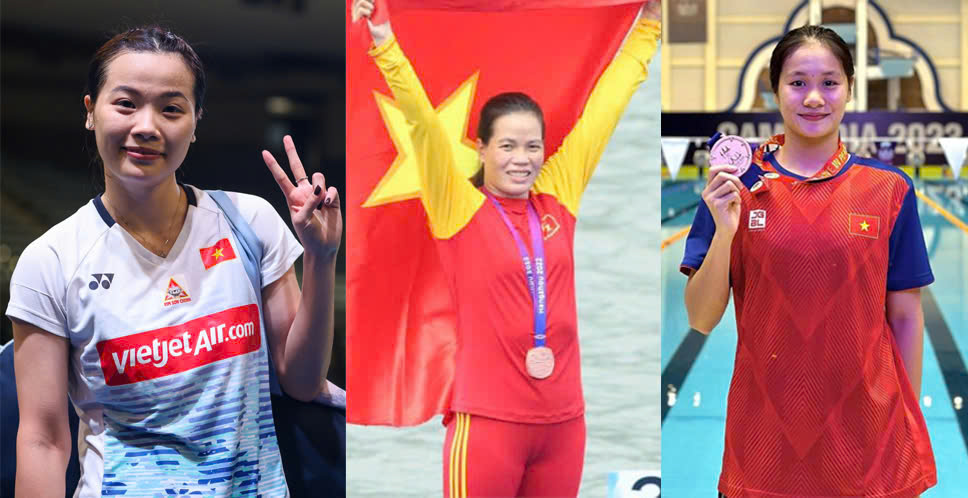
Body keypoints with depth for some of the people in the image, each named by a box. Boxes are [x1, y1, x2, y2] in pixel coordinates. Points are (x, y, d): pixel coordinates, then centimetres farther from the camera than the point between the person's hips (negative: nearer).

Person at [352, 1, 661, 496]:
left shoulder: (558, 199, 6)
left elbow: (604, 108, 12)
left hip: (563, 419, 4)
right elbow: (421, 121, -12)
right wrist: (384, 45, -20)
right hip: (488, 420, -4)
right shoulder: (460, 209, -3)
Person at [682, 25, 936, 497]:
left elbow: (905, 315, 5)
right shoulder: (736, 184, -1)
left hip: (865, 431, 0)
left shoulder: (889, 189, 0)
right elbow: (701, 319, -3)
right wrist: (724, 231, -17)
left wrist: (911, 421, 4)